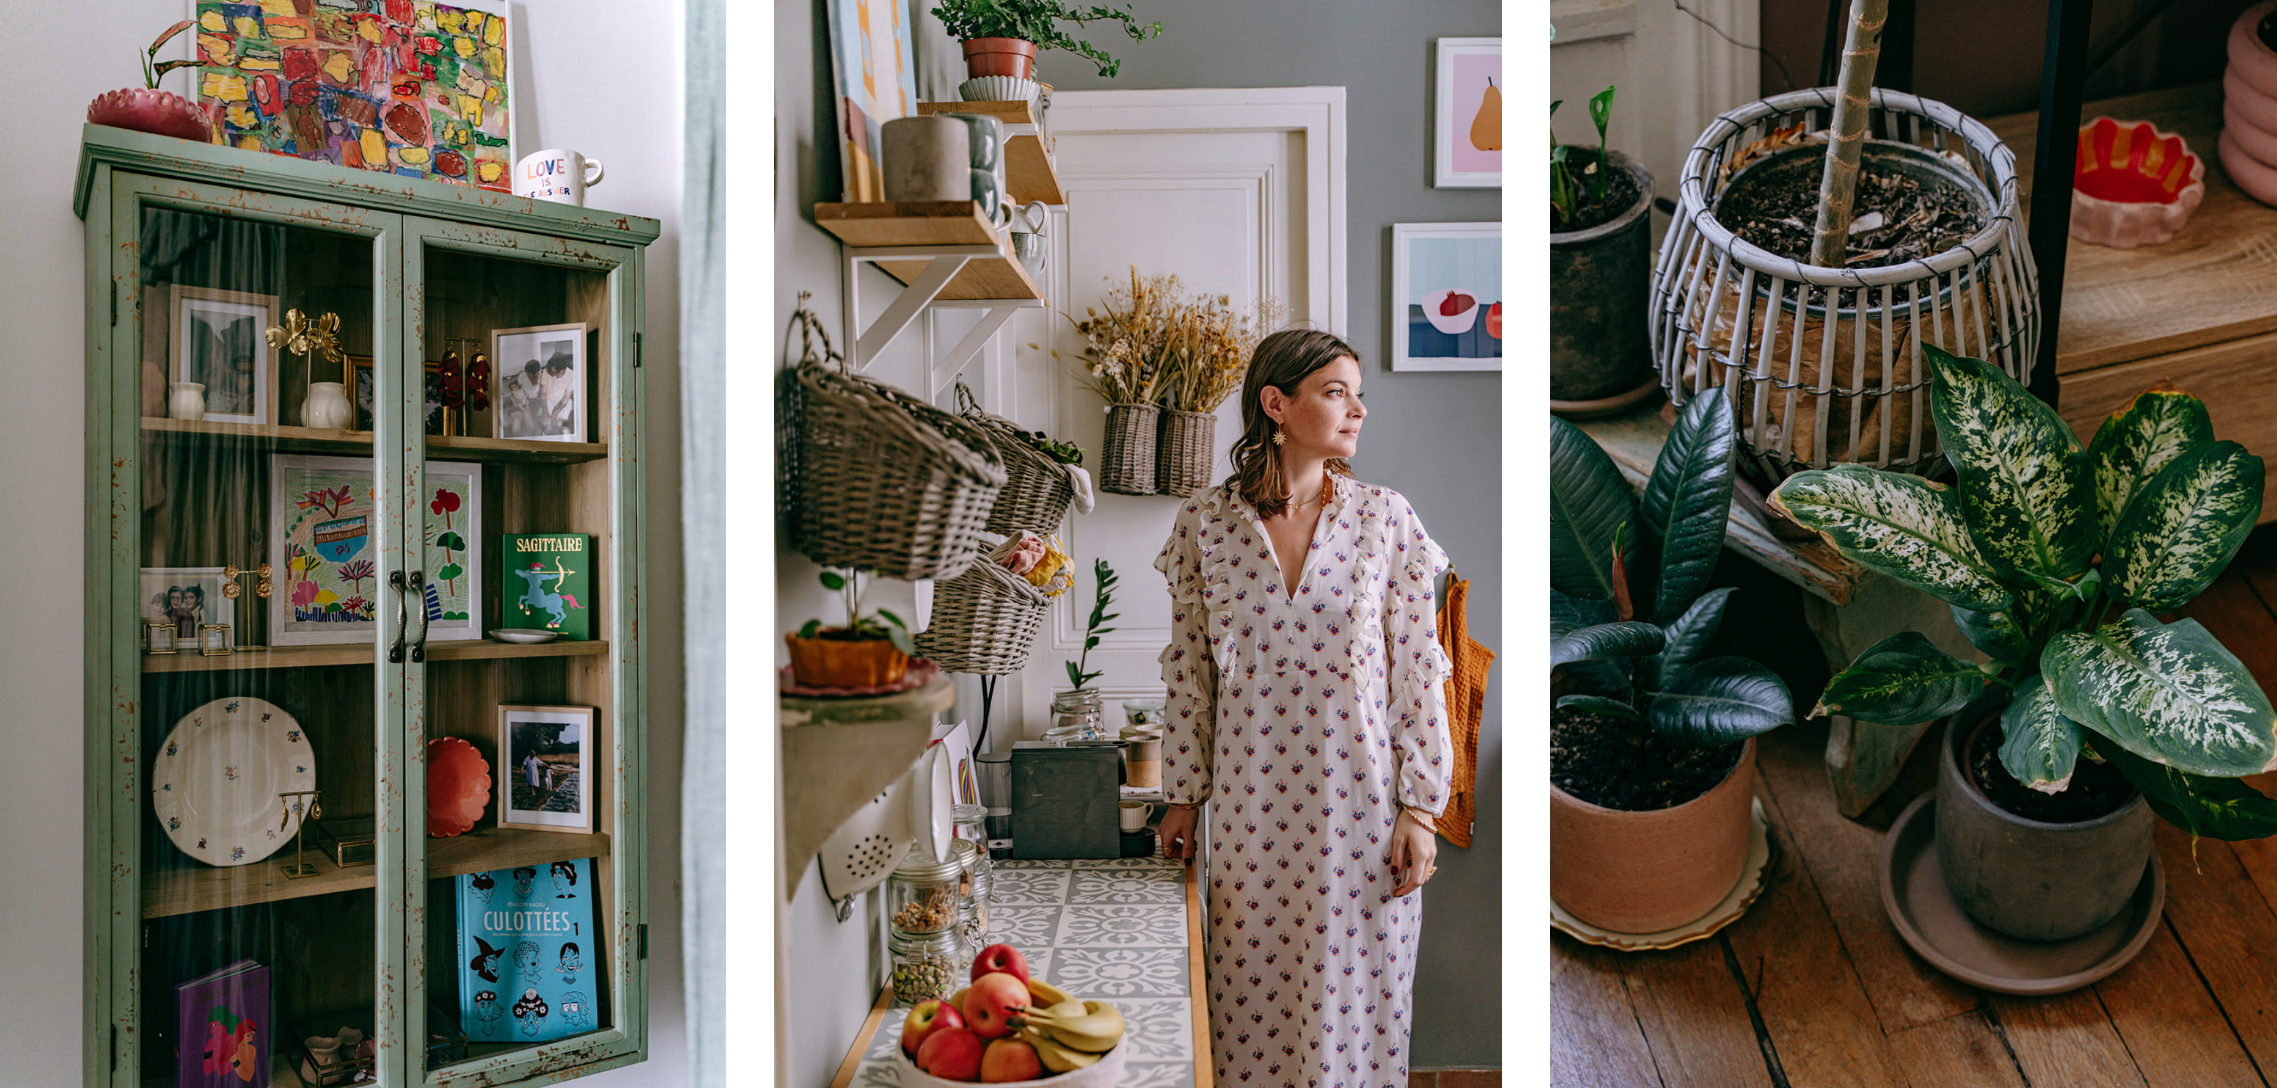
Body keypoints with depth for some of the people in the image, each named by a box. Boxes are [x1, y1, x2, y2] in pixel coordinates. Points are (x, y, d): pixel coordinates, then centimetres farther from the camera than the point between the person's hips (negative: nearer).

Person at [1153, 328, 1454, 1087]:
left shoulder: (1385, 519, -2)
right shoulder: (1205, 523, -1)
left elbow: (1419, 669, -1)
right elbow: (1189, 672, 4)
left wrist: (1419, 807, -4)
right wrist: (1183, 795, 7)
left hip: (1359, 801, 0)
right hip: (1250, 804, 0)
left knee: (1356, 992, 10)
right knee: (1251, 996, 11)